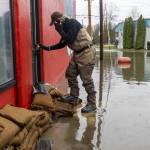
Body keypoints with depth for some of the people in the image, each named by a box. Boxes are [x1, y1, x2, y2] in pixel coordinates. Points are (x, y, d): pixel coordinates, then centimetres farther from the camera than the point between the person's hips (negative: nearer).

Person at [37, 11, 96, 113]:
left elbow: (70, 40, -26)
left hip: (86, 53, -10)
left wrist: (60, 30, -16)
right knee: (70, 74, 14)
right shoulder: (66, 27, 12)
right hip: (77, 53, 10)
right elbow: (62, 44, 19)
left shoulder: (73, 23, -15)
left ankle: (92, 104, 1)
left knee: (86, 79, -8)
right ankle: (74, 96, 29)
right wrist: (48, 48, 15)